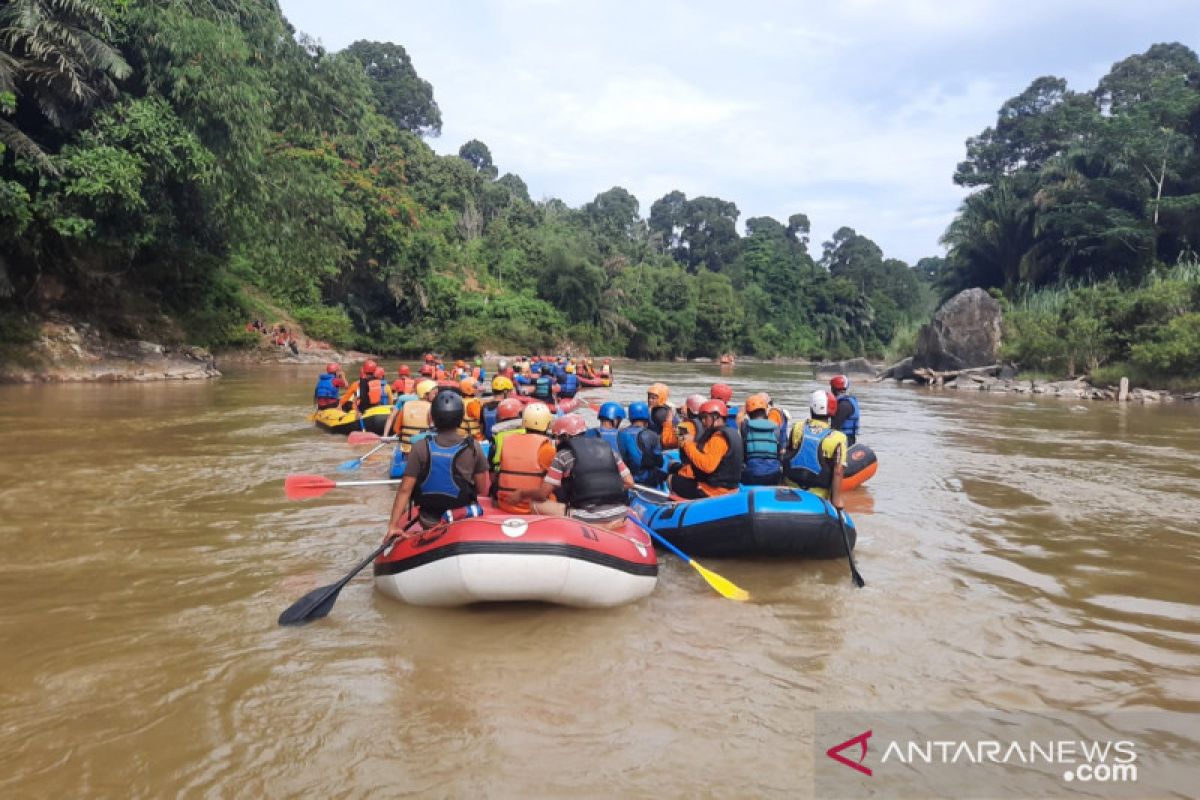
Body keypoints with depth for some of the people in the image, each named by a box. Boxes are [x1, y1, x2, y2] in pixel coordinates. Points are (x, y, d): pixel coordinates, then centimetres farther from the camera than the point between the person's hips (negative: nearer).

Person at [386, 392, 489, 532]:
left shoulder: (421, 448, -14)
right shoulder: (473, 447, -13)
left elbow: (405, 490, -14)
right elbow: (483, 489, -7)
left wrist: (393, 525, -11)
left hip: (430, 522, 1)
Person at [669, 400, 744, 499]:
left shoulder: (719, 437, -19)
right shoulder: (733, 433, 13)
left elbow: (707, 465, -30)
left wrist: (689, 445, -20)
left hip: (714, 490, -11)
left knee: (673, 481, -7)